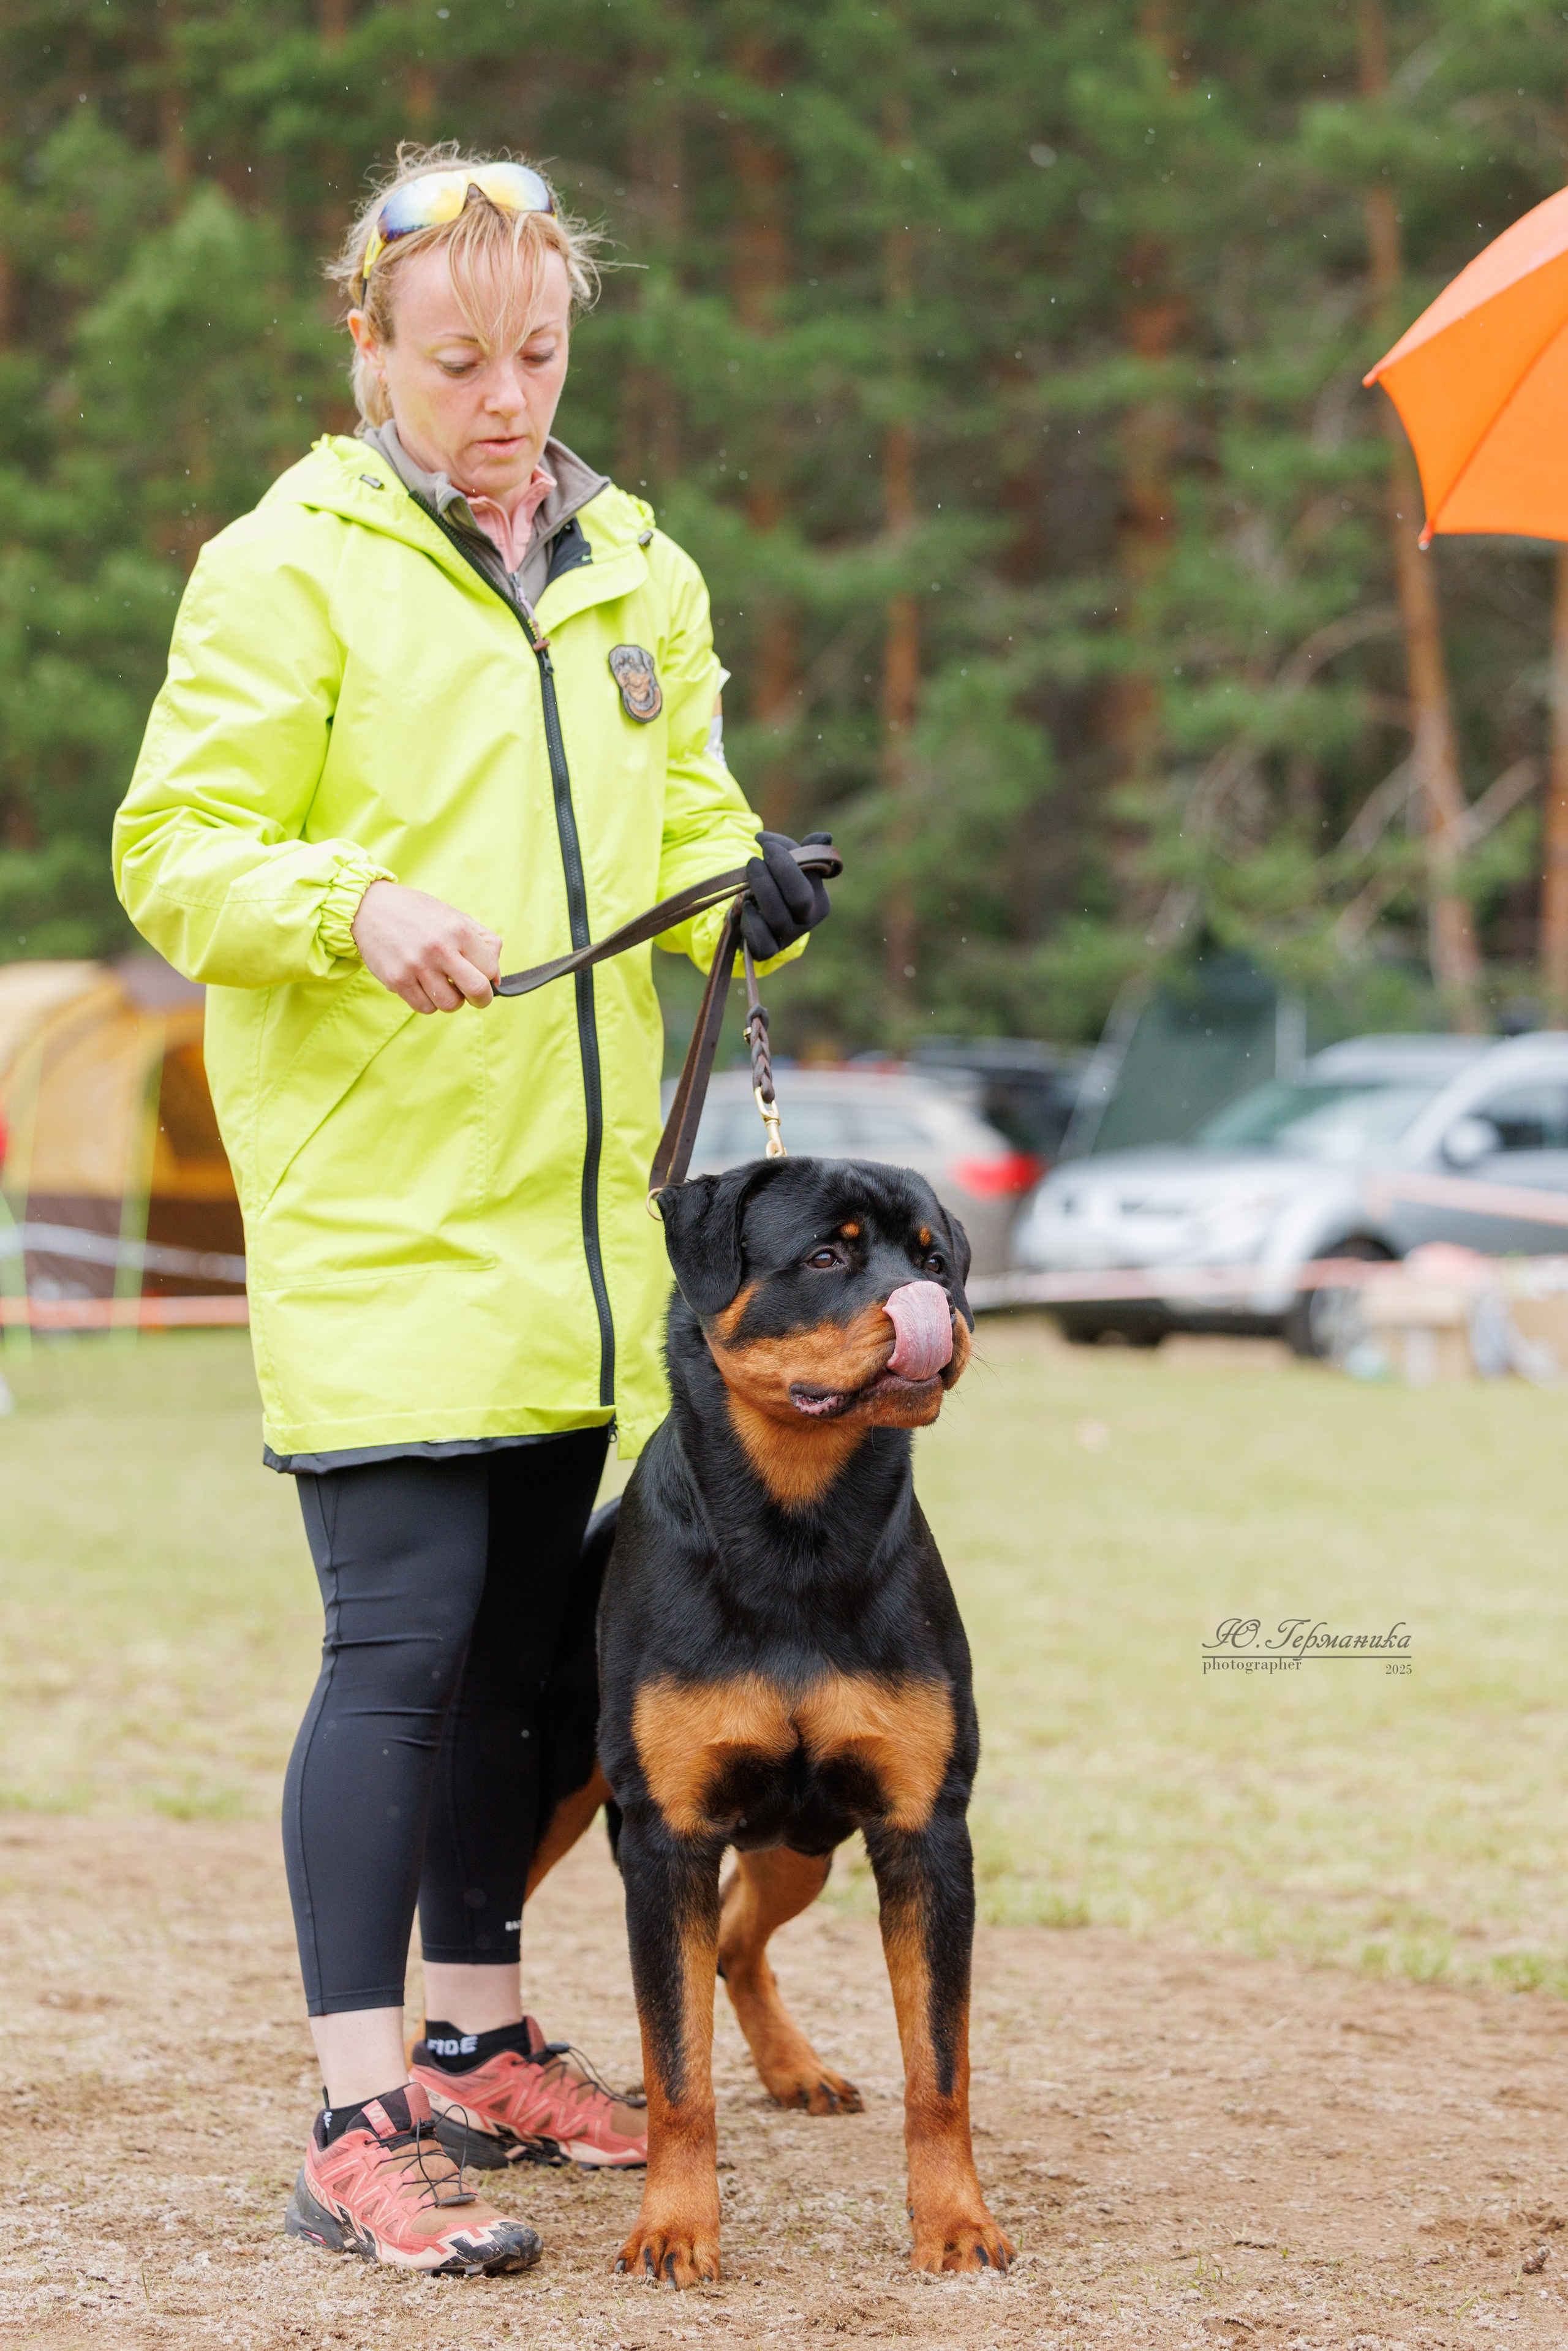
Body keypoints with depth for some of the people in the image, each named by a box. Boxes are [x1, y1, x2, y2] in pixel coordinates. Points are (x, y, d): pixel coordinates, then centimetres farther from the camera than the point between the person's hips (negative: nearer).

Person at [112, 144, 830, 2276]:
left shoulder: (635, 575, 14)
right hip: (371, 1216, -7)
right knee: (401, 1641, -12)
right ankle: (356, 2131, -9)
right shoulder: (288, 569, -5)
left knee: (515, 1641, 15)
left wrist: (744, 880, -1)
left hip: (573, 1206, 7)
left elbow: (678, 809, 22)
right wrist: (352, 904, -25)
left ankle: (476, 2047, 28)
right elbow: (173, 855, -7)